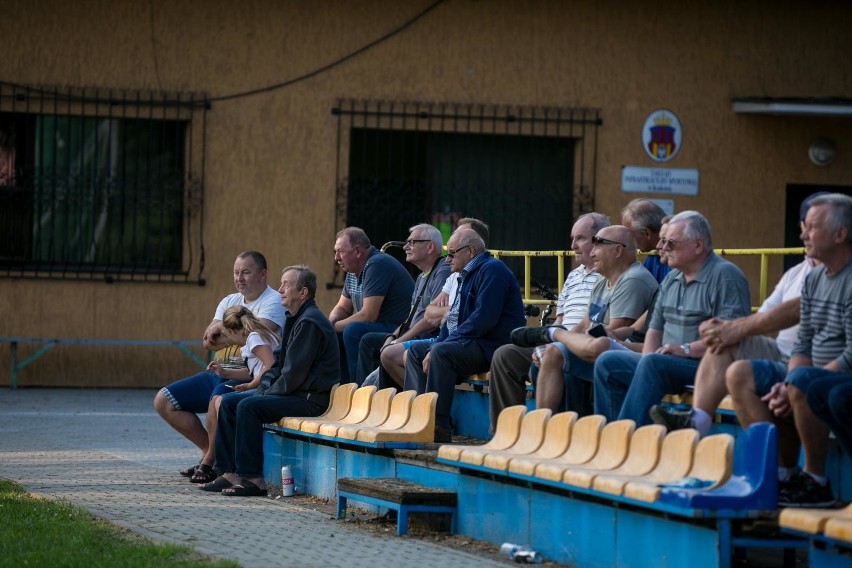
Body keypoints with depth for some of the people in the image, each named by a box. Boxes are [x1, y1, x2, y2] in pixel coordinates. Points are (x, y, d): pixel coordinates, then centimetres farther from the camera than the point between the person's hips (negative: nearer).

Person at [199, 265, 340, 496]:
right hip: (293, 393, 11)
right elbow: (279, 362, 22)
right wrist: (265, 386, 6)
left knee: (248, 406, -27)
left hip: (311, 398, -11)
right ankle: (230, 473, 0)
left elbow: (295, 372, -20)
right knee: (228, 402, 5)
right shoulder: (294, 319, 18)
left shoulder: (309, 323, -16)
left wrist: (268, 393, -10)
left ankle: (253, 479, -24)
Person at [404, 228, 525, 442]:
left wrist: (437, 348, -21)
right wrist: (435, 347, 3)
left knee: (442, 352, -32)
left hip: (492, 346, -11)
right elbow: (453, 320, 23)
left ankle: (439, 427, -33)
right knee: (416, 351, 9)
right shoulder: (466, 275, 21)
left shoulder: (492, 270, -13)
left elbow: (484, 319, -23)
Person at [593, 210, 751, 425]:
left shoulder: (725, 276, -8)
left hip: (705, 367, -9)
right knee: (607, 363, -4)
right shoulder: (671, 279, 20)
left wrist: (687, 350, -22)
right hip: (665, 362, 9)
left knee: (653, 364, -34)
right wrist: (647, 360, 3)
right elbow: (655, 328, 23)